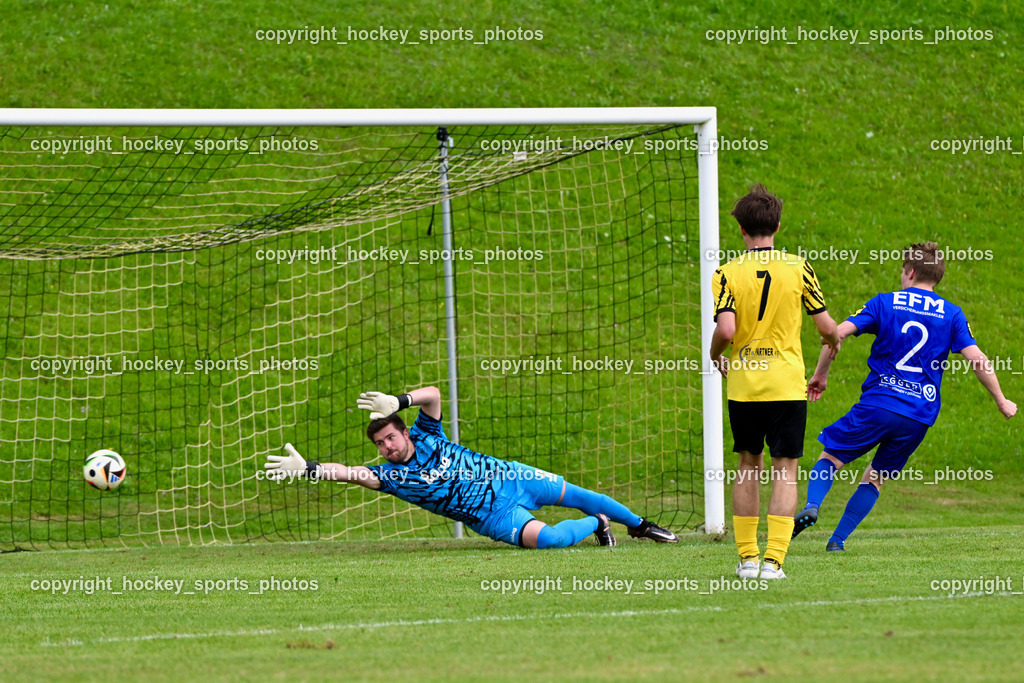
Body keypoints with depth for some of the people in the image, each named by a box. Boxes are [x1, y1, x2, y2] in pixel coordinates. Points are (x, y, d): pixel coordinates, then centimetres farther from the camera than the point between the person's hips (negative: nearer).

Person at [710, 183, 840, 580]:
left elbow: (725, 329, -15)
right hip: (787, 385, -1)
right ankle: (773, 560, -9)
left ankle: (747, 557, 14)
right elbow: (826, 326, 0)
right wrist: (833, 341, 24)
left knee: (749, 466, 15)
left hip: (743, 384, 1)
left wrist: (715, 356, 6)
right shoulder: (798, 268, -3)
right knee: (785, 471, 2)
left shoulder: (728, 273, -5)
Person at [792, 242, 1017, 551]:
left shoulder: (885, 303, 5)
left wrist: (820, 374, 8)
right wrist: (1001, 401, 10)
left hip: (877, 405, -2)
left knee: (830, 457, 12)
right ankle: (838, 539, 6)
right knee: (875, 477, 17)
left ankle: (812, 506, -16)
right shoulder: (951, 314, 7)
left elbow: (838, 332, -4)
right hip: (920, 415, 2)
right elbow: (976, 358, 0)